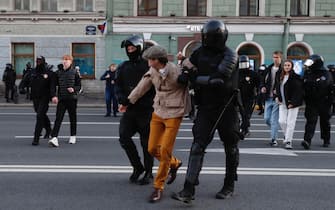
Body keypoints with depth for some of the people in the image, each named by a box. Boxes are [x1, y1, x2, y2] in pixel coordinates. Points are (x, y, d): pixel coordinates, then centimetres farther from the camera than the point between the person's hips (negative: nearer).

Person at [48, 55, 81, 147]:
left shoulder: (74, 72, 0)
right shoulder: (58, 72, 4)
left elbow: (79, 85, 4)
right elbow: (54, 85, 6)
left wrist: (74, 89, -16)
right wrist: (54, 96, -7)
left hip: (72, 98, 0)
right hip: (61, 99, 1)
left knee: (73, 118, 11)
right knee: (58, 118, -9)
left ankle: (73, 136, 26)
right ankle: (54, 138, -16)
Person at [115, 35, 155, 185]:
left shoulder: (148, 65, -4)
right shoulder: (123, 67, 12)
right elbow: (118, 86, 9)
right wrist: (122, 98, -11)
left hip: (146, 110, -4)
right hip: (130, 109, 5)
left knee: (146, 142, 3)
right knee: (124, 136, -4)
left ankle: (148, 172, 18)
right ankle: (137, 167, 16)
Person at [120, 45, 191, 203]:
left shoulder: (176, 72, -18)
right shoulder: (152, 71, 0)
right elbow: (142, 87, 13)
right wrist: (128, 101, 22)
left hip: (174, 114, -6)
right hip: (158, 112, 6)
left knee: (165, 150, -7)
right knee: (152, 149, 7)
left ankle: (158, 187, 7)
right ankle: (174, 163, 36)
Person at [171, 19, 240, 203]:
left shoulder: (229, 56, -14)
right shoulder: (201, 52, 5)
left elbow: (219, 80, -27)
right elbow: (187, 64, 22)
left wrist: (195, 78, -17)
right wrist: (188, 71, -1)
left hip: (226, 108, -4)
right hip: (206, 107, 5)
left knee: (230, 147, 9)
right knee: (198, 145, -5)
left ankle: (229, 186, 26)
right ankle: (189, 189, -7)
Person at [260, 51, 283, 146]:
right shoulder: (268, 69, 12)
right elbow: (263, 80, 21)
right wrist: (262, 87, 1)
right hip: (268, 98, 6)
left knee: (274, 120, -5)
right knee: (267, 118, 10)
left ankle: (274, 139, 3)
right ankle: (275, 131, 34)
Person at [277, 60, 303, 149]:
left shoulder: (295, 77, -12)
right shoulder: (281, 76, 10)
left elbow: (298, 91, -16)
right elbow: (278, 88, 22)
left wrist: (293, 102, -19)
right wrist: (278, 97, 11)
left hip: (293, 104, -6)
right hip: (283, 103, 6)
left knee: (290, 123, -3)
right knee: (282, 121, 2)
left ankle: (288, 141, 5)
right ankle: (287, 136, 27)